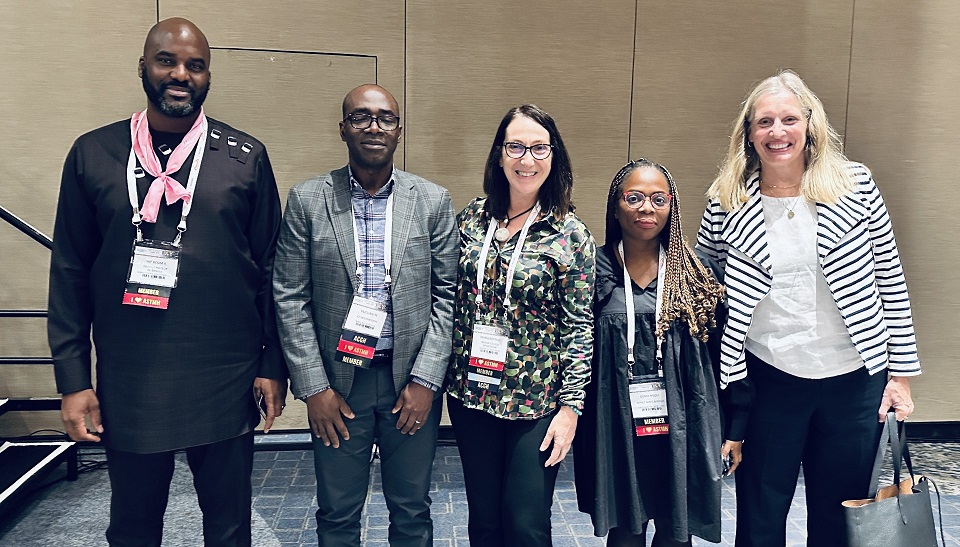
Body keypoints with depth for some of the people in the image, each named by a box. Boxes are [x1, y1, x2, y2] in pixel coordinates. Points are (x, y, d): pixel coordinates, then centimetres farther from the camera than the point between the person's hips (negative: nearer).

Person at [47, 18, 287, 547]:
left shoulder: (245, 156, 0)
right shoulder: (92, 153, 2)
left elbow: (269, 269, 1)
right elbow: (70, 275, 3)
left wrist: (273, 365, -1)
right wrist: (72, 380, 1)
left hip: (226, 385, 0)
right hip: (127, 386, 1)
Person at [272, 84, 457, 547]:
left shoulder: (433, 201, 0)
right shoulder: (307, 200, -2)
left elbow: (447, 295, -1)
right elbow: (290, 299, -2)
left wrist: (426, 380, -7)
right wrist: (313, 387, -6)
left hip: (412, 381, 1)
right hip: (337, 383, 0)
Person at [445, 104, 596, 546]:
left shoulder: (571, 235, -9)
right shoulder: (471, 219, 1)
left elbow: (580, 326, -8)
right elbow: (451, 300, 9)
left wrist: (571, 405, -10)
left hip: (536, 401, -3)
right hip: (470, 393, 4)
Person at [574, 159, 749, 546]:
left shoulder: (700, 273, 0)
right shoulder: (595, 271, -2)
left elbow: (728, 355, 3)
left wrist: (735, 429, 2)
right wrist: (572, 421, -2)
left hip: (681, 431, 1)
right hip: (617, 431, 0)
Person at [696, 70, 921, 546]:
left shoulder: (855, 186, -3)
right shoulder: (726, 204, -4)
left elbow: (891, 283, 2)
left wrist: (901, 373, 1)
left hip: (855, 381, 1)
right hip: (769, 381, 0)